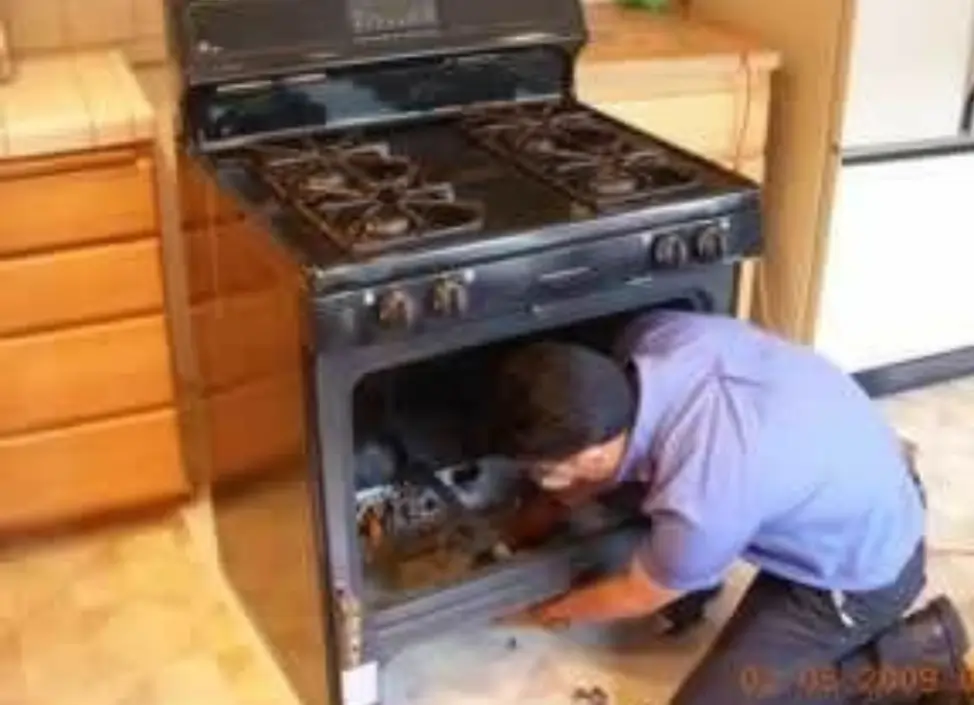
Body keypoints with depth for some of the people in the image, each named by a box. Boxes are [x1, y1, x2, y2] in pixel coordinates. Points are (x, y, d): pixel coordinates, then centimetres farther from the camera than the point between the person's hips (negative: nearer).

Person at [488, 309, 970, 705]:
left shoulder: (699, 504, -37)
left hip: (862, 571, -7)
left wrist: (556, 611, 6)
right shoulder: (653, 336, -20)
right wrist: (550, 510, 13)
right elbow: (617, 450, 4)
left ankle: (914, 658, 2)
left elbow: (640, 597, -13)